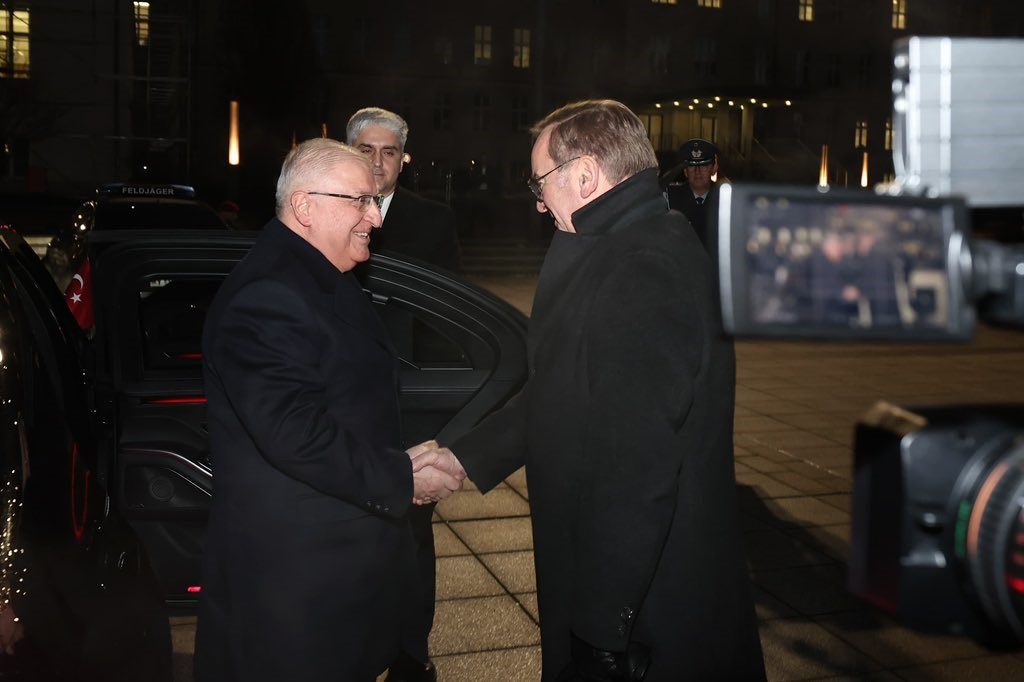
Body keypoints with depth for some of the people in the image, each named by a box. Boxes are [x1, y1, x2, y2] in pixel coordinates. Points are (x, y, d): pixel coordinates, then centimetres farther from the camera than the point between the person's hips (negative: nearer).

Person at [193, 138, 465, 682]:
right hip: (292, 567, -10)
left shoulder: (329, 281, 12)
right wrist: (400, 479, -20)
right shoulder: (265, 296, -23)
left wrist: (402, 456, 2)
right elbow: (295, 433, -30)